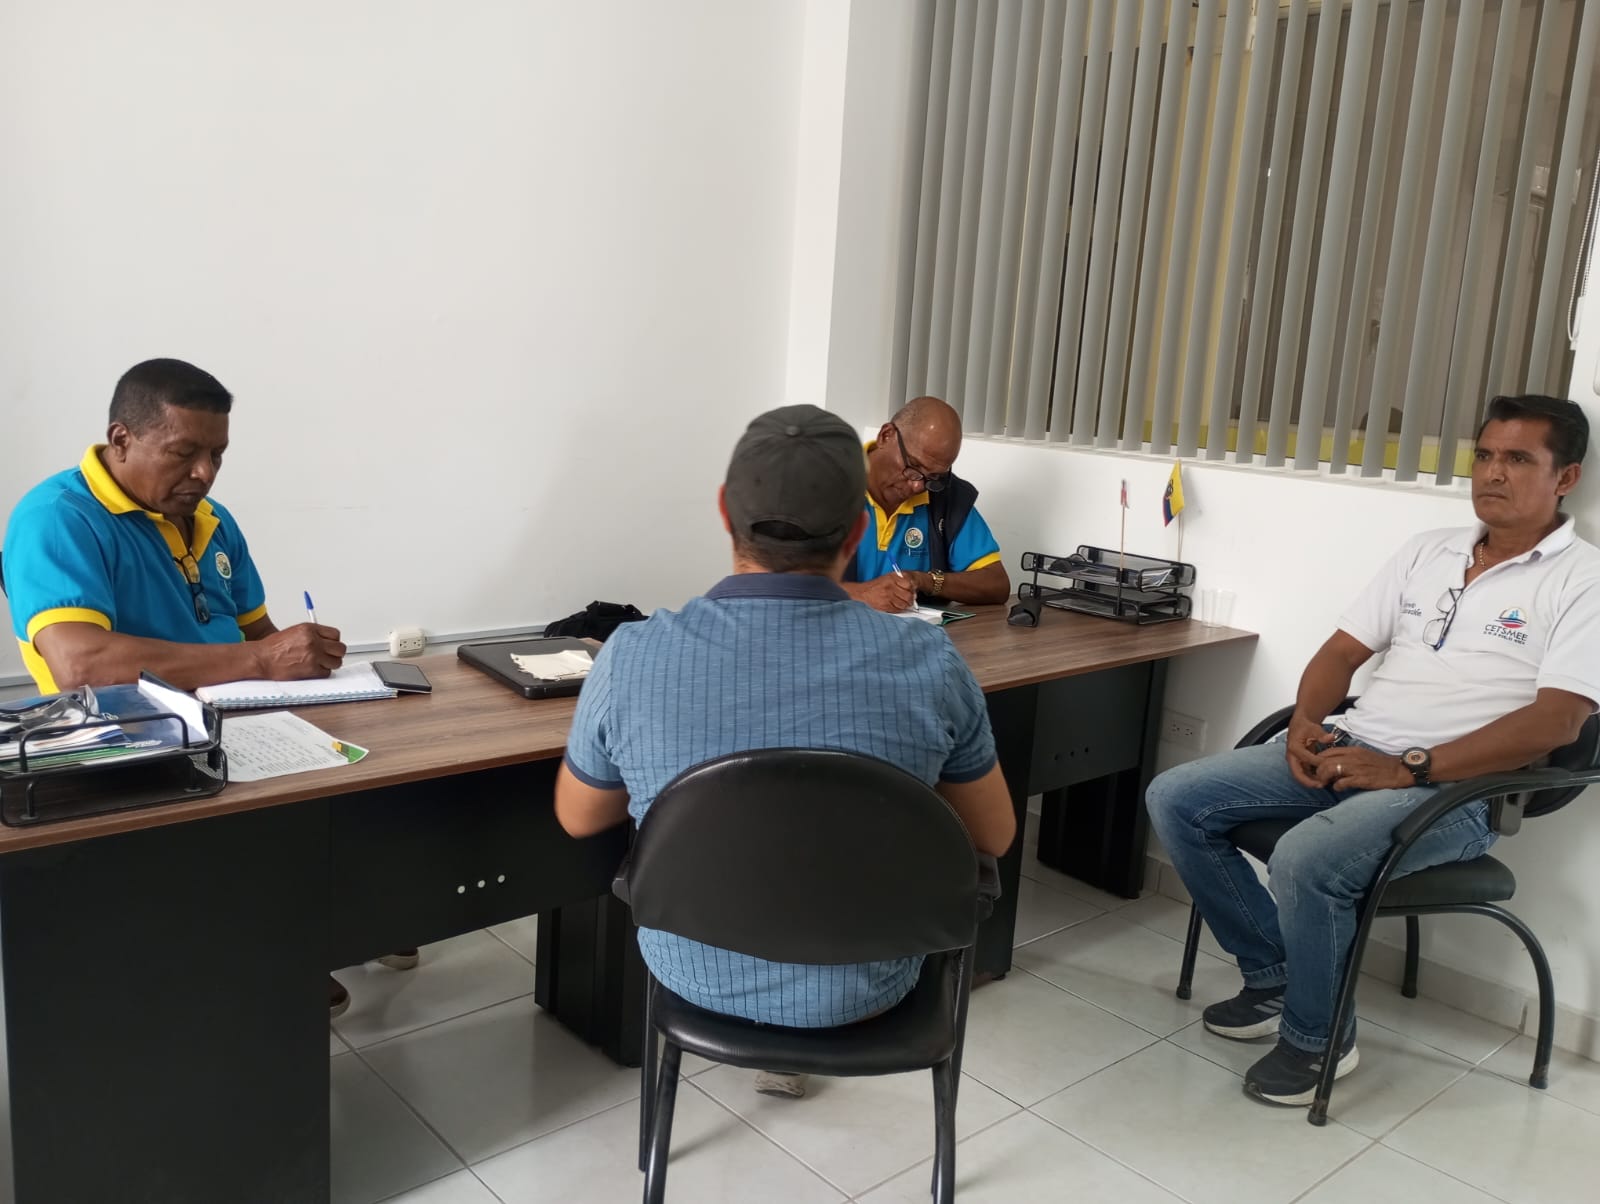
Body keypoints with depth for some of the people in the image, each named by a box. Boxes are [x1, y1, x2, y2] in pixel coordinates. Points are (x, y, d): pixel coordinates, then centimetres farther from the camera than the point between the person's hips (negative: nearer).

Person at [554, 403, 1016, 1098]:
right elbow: (993, 837, -5)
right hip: (863, 987, 0)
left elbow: (578, 818, -2)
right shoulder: (928, 661, -21)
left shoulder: (633, 656, -22)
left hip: (695, 977, 1)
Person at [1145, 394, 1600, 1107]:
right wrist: (1305, 722, -5)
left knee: (1307, 859, -35)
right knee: (1175, 801, -7)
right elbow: (1343, 650, 16)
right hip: (1346, 751, 7)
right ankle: (1274, 976, 9)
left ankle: (1319, 1036, -4)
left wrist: (1408, 768, -21)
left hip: (1454, 787, -7)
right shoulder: (1426, 552, 16)